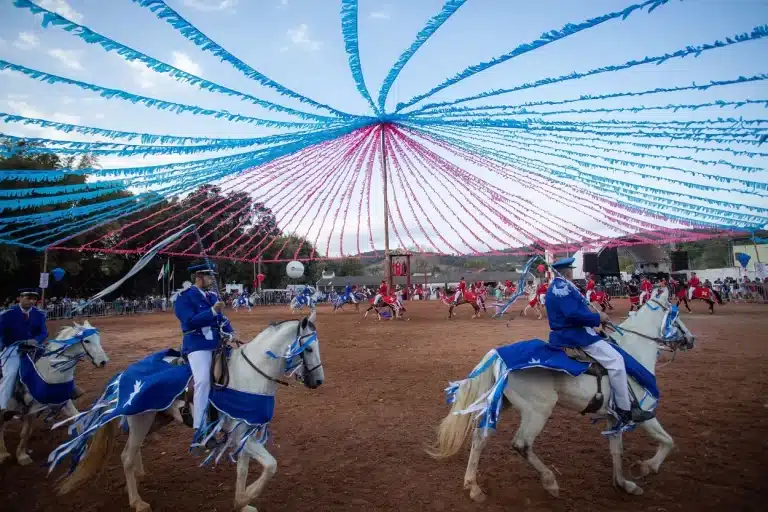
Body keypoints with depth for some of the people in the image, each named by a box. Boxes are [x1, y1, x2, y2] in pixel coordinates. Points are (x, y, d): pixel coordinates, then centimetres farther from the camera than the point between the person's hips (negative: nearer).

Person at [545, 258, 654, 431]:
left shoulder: (557, 287, 17)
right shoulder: (563, 287, -17)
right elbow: (573, 314, -27)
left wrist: (595, 317, 10)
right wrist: (598, 318, -15)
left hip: (568, 334, 11)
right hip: (574, 336, -11)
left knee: (612, 356, 28)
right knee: (615, 359, -14)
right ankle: (625, 411, -8)